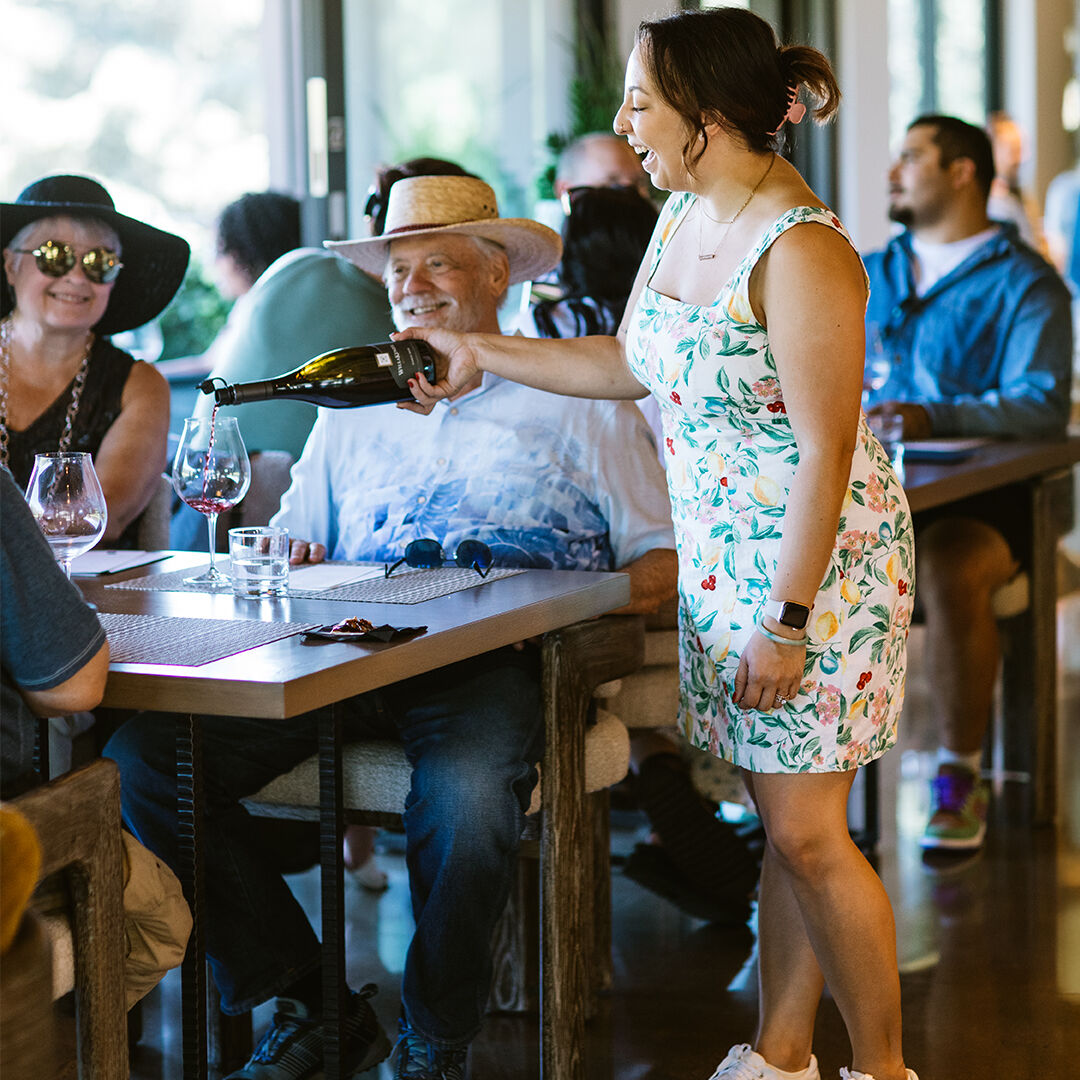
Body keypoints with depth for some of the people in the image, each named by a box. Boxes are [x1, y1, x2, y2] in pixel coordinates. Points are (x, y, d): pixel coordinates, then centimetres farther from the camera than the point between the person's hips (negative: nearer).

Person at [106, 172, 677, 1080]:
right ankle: (311, 1005, -8)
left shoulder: (576, 400, 16)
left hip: (490, 662, -4)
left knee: (465, 794, -39)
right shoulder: (353, 408, 29)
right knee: (140, 756, -19)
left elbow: (661, 555, 8)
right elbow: (290, 544, 27)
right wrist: (288, 562, 3)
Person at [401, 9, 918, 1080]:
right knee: (782, 824, 13)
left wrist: (785, 622, -21)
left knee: (805, 833, -4)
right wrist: (481, 353, 20)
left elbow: (827, 452, -21)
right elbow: (627, 363, 22)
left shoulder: (801, 250, -20)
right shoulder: (683, 216, 8)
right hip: (718, 560, 8)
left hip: (815, 564, -8)